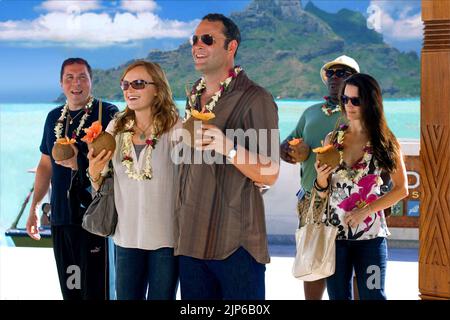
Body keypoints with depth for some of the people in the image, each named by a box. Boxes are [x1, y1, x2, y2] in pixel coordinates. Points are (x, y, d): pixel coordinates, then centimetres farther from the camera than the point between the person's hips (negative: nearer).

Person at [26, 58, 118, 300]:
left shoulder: (108, 114, -5)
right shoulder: (54, 117, 14)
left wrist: (79, 164, -18)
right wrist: (34, 207, 19)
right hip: (60, 216, 6)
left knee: (95, 290, -4)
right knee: (69, 289, 11)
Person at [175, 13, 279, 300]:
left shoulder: (255, 99, -9)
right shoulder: (194, 96, 13)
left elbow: (270, 174, -14)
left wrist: (228, 148, -27)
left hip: (236, 243, -6)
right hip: (191, 237, 6)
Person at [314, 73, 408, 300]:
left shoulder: (385, 142, -1)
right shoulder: (333, 139, 5)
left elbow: (401, 189, 0)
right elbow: (323, 193, 9)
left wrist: (366, 210, -11)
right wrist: (321, 179, -13)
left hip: (370, 234, -2)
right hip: (335, 231, 2)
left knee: (372, 295, 0)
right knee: (337, 295, 8)